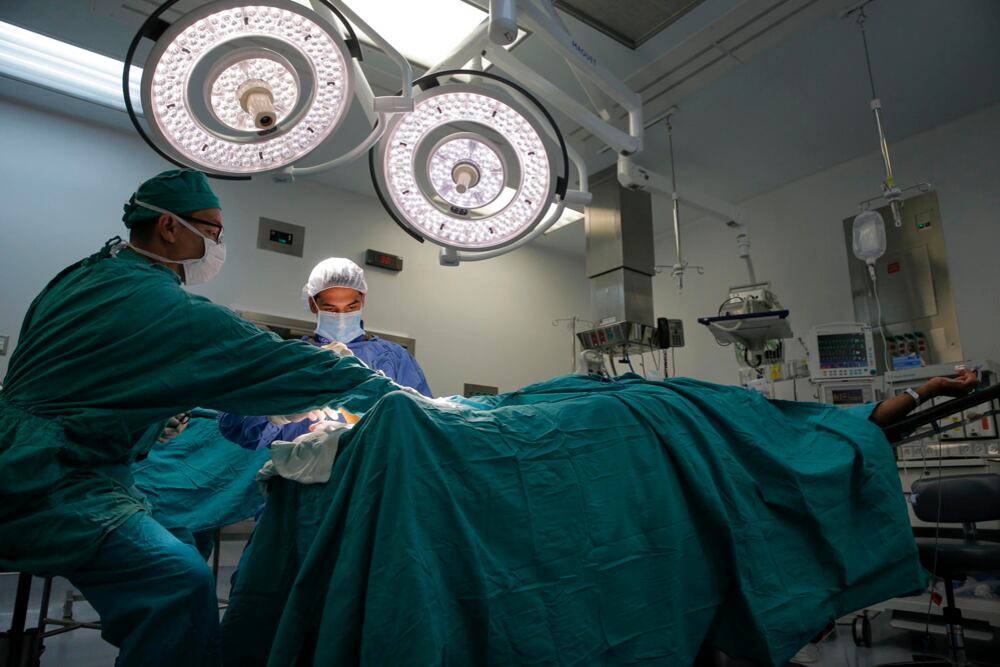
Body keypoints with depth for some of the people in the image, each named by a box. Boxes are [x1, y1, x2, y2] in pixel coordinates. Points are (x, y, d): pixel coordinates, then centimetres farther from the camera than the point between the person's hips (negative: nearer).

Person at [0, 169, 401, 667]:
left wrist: (153, 420, 17)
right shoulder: (161, 304, -18)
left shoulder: (80, 276, 11)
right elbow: (280, 364, -18)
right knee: (180, 579, -25)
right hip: (49, 484, -10)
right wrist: (395, 392, -10)